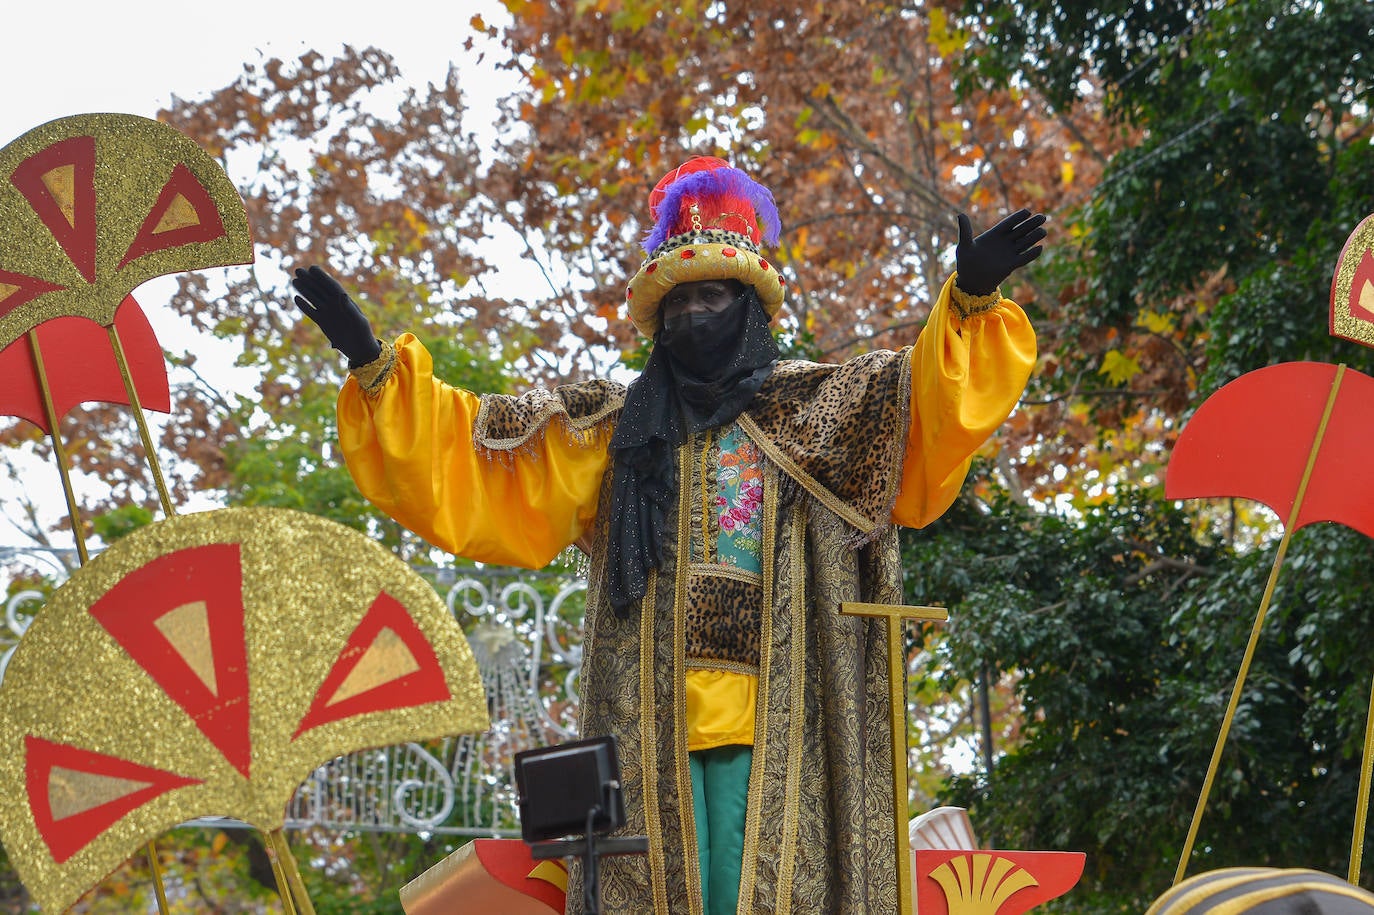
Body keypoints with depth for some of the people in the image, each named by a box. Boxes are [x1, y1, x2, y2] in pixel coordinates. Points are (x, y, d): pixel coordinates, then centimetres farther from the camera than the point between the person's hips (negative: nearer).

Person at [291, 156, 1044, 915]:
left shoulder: (814, 410, 14)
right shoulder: (610, 431, 18)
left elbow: (937, 401, 0)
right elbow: (469, 473, 14)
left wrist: (969, 300, -18)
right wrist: (374, 364, 6)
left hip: (771, 725, -2)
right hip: (647, 727, 2)